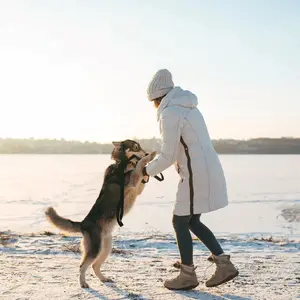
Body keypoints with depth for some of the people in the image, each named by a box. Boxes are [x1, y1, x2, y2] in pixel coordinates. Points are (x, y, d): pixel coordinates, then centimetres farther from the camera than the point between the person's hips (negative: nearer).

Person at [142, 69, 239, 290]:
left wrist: (147, 171, 4)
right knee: (191, 221, 18)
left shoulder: (169, 113, -14)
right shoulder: (187, 106, 16)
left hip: (197, 174, -9)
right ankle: (224, 264, 17)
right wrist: (154, 165, 19)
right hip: (208, 170, 9)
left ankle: (188, 275, 17)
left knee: (180, 222, 5)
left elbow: (168, 157, -14)